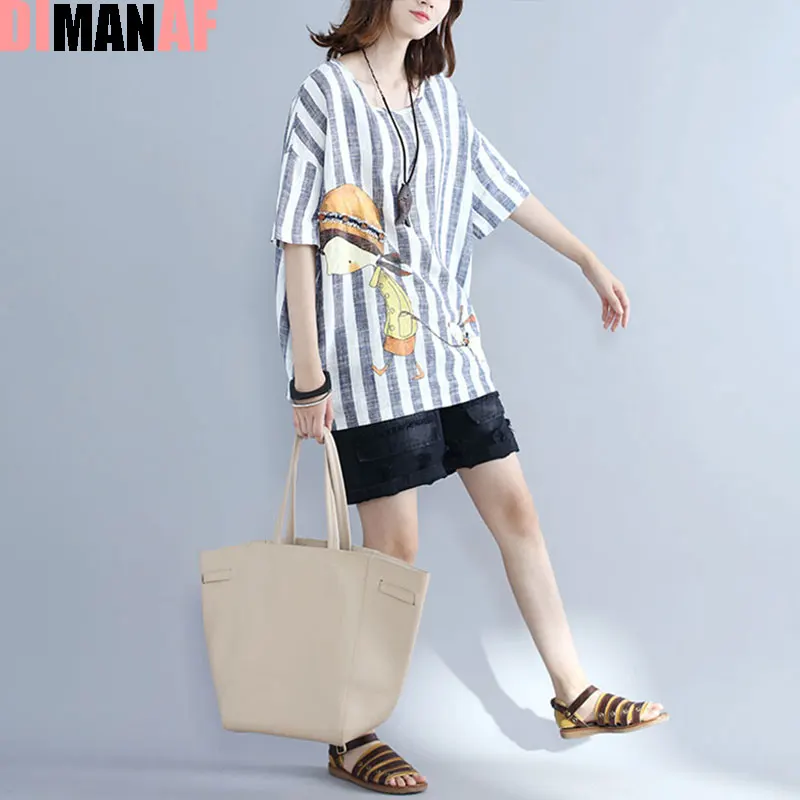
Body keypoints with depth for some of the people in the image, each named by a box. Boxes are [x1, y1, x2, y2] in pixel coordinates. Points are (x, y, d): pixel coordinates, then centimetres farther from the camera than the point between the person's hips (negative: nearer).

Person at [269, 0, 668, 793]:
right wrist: (308, 374, -15)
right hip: (372, 354, -7)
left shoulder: (438, 95, 14)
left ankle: (574, 696, 22)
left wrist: (589, 261, 28)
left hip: (449, 345, 7)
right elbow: (297, 238, -10)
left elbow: (502, 186, 24)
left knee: (515, 510, 9)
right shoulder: (326, 92, -6)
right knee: (392, 548, -4)